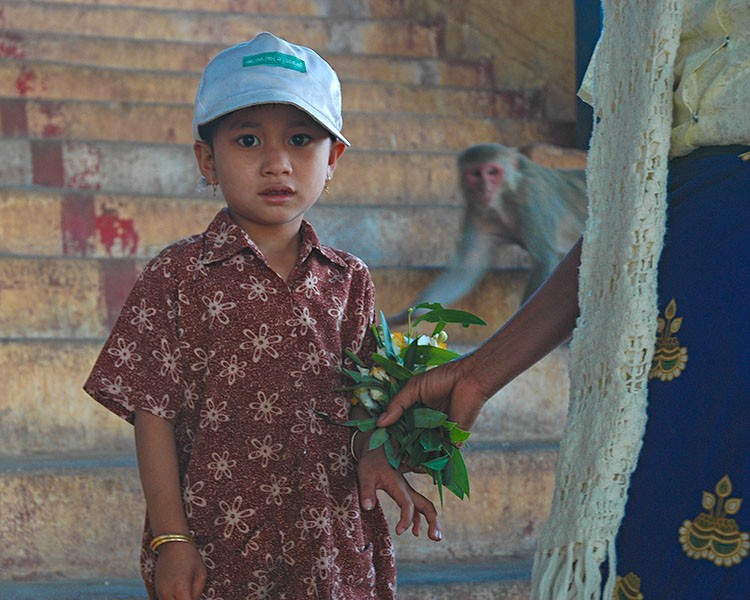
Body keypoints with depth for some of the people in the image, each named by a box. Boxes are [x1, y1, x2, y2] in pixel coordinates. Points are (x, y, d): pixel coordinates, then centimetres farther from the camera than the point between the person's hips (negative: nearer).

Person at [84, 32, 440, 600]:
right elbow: (153, 411, -5)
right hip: (214, 544, -3)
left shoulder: (347, 279, 7)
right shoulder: (179, 276, -4)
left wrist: (375, 457, -7)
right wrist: (170, 538, -8)